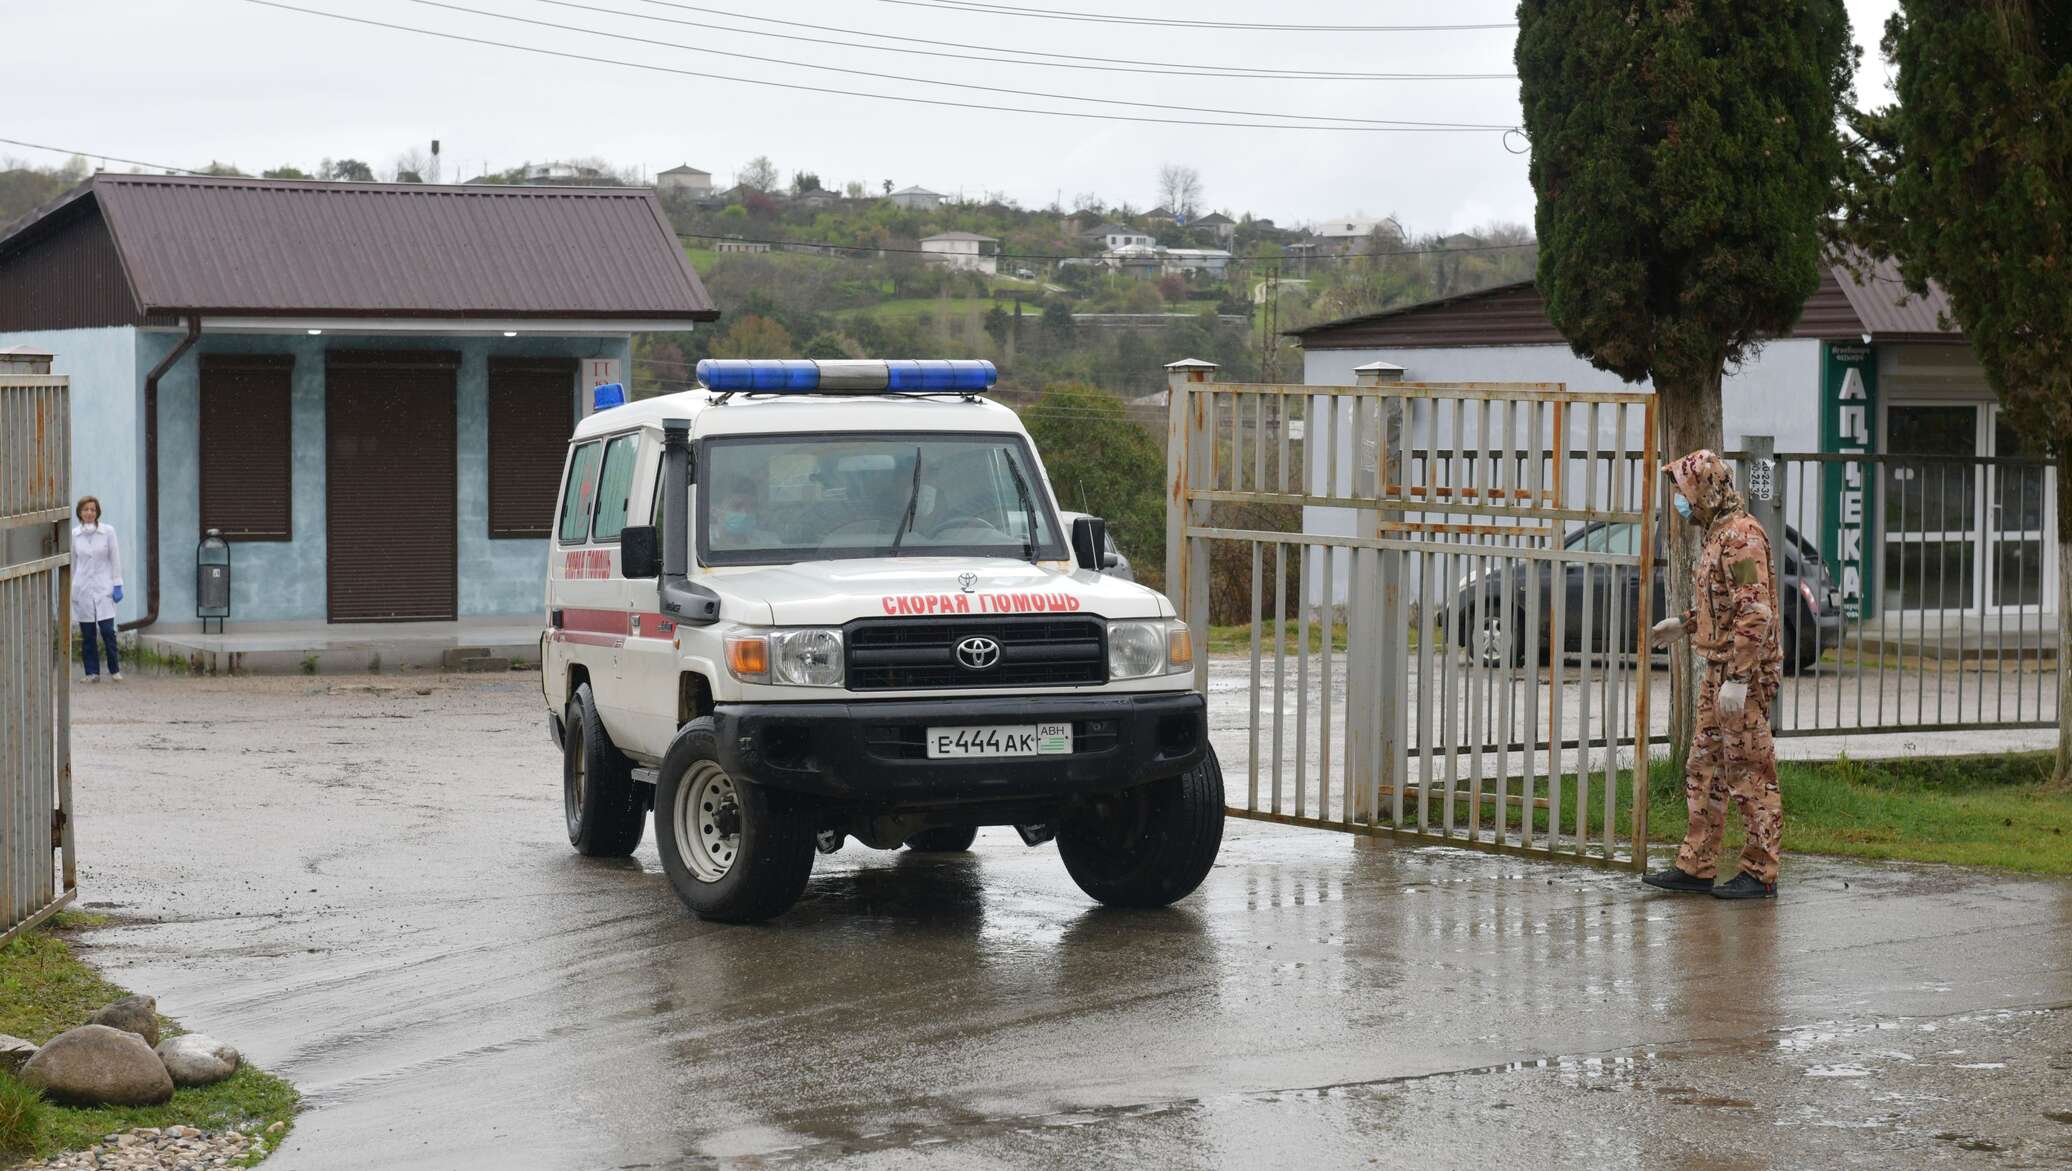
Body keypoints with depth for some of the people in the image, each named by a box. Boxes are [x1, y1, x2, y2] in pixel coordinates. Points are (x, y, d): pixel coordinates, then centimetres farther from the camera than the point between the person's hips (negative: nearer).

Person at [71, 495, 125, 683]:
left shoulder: (108, 531, -1)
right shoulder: (74, 534, 5)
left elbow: (115, 559, 1)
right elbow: (72, 563, 11)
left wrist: (117, 585, -3)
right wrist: (69, 589, 10)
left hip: (103, 588, -2)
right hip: (82, 588, 2)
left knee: (107, 631, -9)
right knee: (87, 635, 3)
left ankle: (115, 670, 5)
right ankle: (92, 673, 10)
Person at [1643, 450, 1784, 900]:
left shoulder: (1742, 537, -17)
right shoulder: (1719, 534, 16)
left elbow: (1755, 614, -24)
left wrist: (1738, 679, -27)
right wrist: (1685, 624, 23)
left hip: (1745, 675, -10)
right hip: (1719, 671, 10)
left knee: (1751, 775, -5)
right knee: (1704, 770, 12)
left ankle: (1760, 874, 0)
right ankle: (1696, 866, 18)